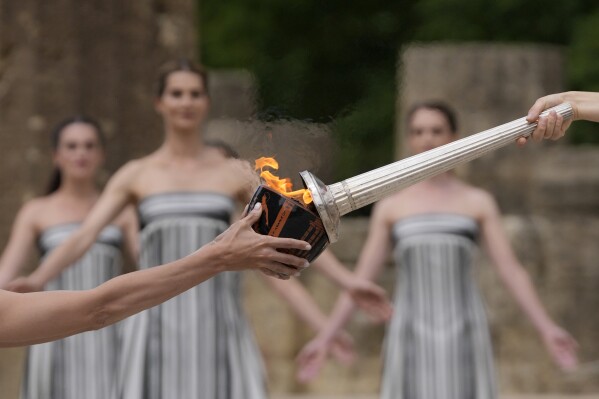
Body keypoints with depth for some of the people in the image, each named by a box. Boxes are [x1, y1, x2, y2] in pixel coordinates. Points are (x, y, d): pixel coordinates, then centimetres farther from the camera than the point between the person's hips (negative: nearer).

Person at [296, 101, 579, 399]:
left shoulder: (479, 203, 8)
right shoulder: (390, 207, 10)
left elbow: (511, 270, 2)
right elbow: (360, 279, 9)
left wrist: (547, 329, -9)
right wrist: (324, 338, 2)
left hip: (463, 341, 0)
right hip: (412, 343, 0)